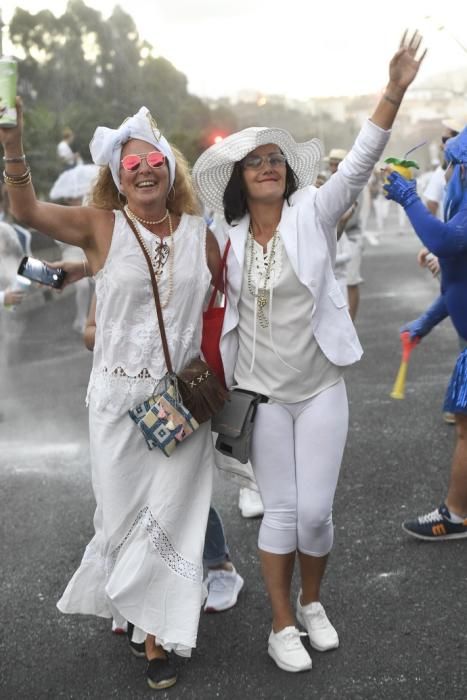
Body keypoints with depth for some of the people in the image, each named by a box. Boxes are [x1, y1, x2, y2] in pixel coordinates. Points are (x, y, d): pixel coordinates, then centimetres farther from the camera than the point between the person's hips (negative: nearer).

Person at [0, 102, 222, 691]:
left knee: (172, 512, 5)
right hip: (120, 398, -1)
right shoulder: (101, 226, -5)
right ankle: (153, 629, 35)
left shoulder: (198, 232, 3)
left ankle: (157, 634, 25)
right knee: (126, 512, 9)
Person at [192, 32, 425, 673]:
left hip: (321, 387, 0)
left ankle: (313, 602, 30)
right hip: (263, 395, 1)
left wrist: (394, 91, -29)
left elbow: (357, 165, -17)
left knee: (315, 511, 1)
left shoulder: (313, 215, -4)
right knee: (281, 512, 4)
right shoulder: (229, 240, 1)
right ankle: (282, 626, 21)